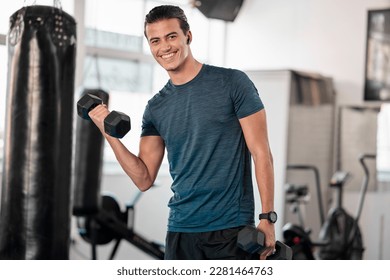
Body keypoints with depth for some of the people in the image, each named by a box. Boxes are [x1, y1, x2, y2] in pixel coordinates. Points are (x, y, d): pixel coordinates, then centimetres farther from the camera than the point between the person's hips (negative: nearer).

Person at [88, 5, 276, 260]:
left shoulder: (232, 83, -4)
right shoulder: (156, 108, 9)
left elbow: (261, 154, -6)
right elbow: (144, 179, 7)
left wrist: (267, 218, -12)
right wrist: (110, 135, -5)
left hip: (232, 229, -4)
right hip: (181, 230, 4)